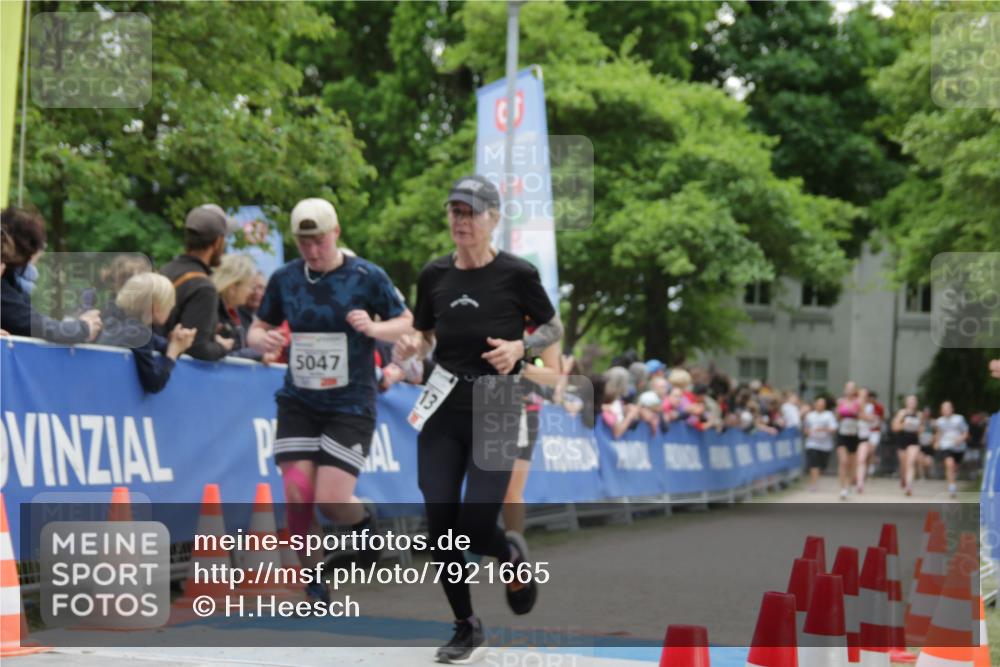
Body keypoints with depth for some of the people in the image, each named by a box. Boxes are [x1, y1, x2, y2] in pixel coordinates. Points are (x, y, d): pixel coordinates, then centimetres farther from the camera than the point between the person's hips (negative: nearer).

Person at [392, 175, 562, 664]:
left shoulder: (516, 274, -8)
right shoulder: (434, 275, 3)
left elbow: (554, 328, 4)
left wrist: (520, 347, -15)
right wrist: (412, 345, -7)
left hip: (496, 409, -4)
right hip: (443, 408, 4)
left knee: (475, 528, -10)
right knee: (440, 526, 0)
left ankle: (512, 555, 28)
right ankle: (467, 627, 19)